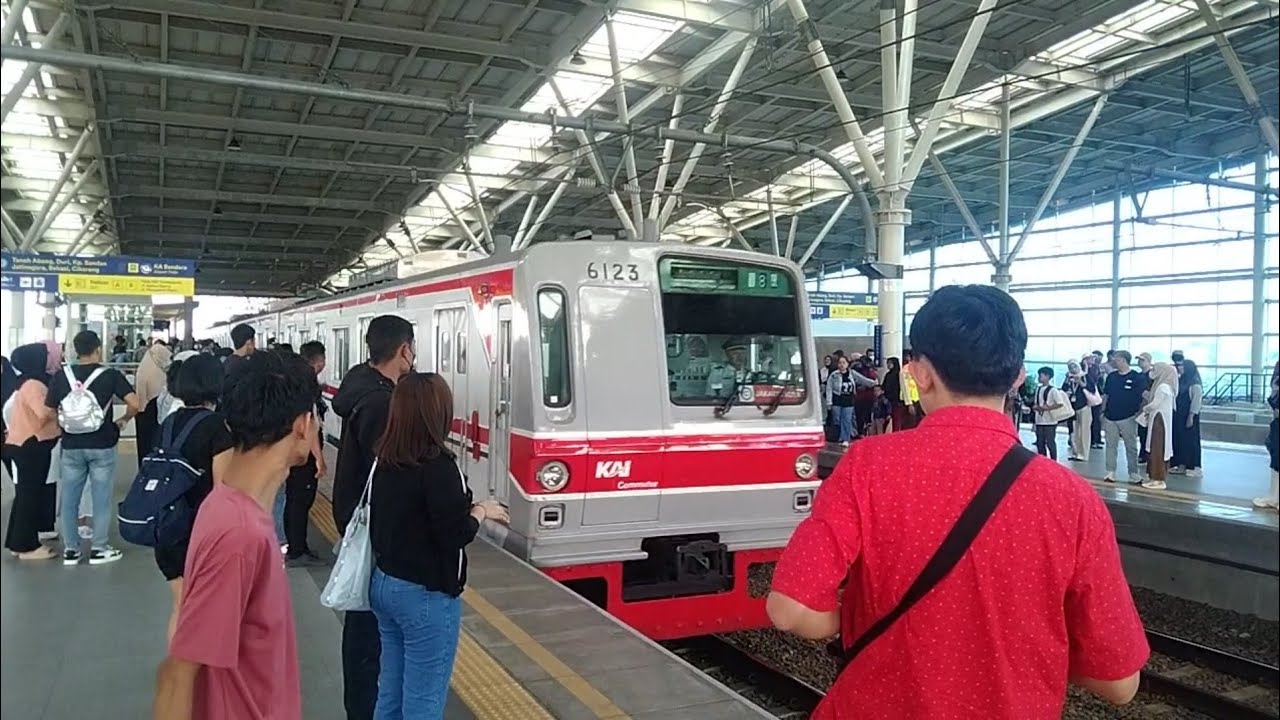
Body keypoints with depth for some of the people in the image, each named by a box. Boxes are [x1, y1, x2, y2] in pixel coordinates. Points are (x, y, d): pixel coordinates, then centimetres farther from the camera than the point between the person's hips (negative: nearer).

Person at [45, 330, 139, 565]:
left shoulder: (61, 376, -1)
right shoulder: (110, 375, -8)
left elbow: (48, 412, 0)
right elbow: (134, 404, -16)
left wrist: (64, 424, 17)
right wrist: (123, 421, 2)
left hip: (71, 446, 3)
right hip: (102, 445, -2)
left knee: (69, 499, 12)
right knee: (102, 499, 6)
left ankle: (70, 549, 18)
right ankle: (98, 549, 11)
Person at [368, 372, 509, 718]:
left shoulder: (384, 460, 1)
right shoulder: (437, 465, -21)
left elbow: (398, 516, 8)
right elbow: (455, 535, -19)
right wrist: (481, 511, -3)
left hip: (384, 584, 8)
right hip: (426, 595, -7)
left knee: (390, 692, 19)